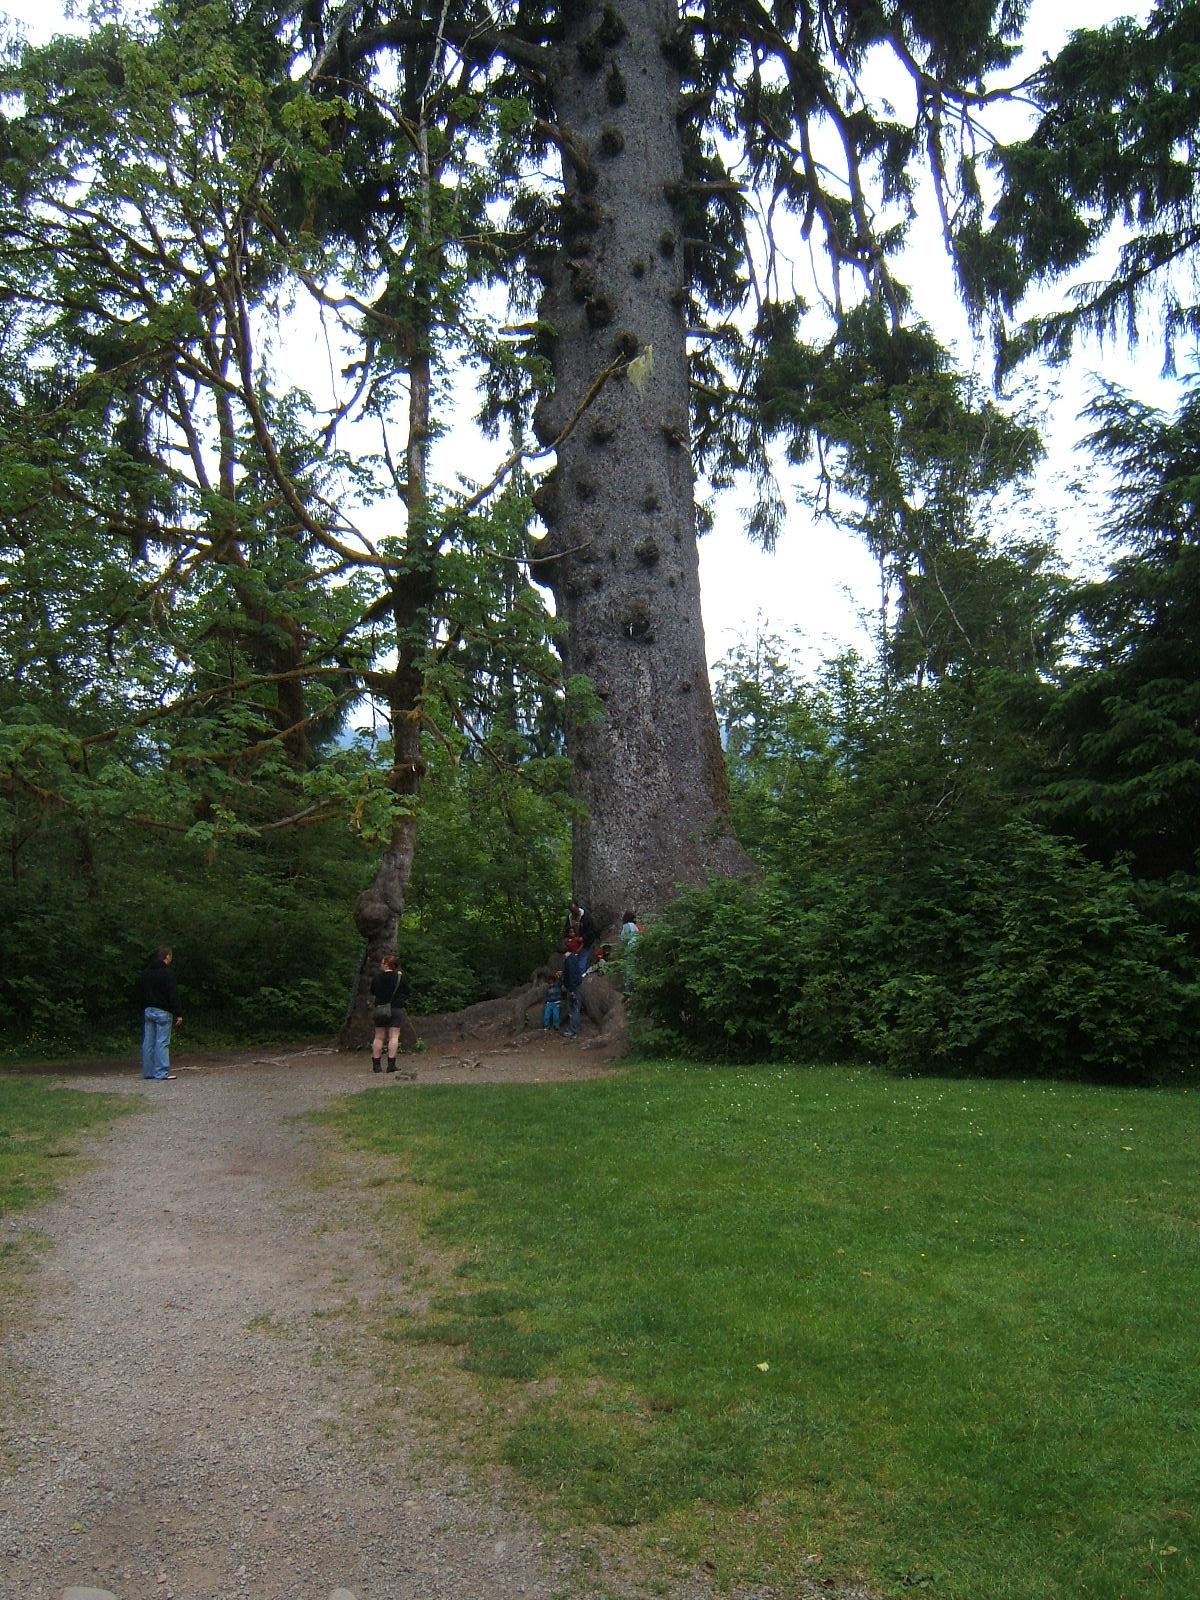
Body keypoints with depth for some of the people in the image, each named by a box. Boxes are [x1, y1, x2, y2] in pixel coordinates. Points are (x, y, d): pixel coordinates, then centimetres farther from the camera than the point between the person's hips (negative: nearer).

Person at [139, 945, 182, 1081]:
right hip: (162, 1012, -7)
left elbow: (140, 992, 18)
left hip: (147, 1010, 7)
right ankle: (161, 1074, -8)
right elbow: (173, 995, -15)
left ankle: (148, 1072, 15)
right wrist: (177, 1014, -13)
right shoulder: (167, 973, -12)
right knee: (162, 1042, -6)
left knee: (148, 1042, 10)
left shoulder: (145, 972, 11)